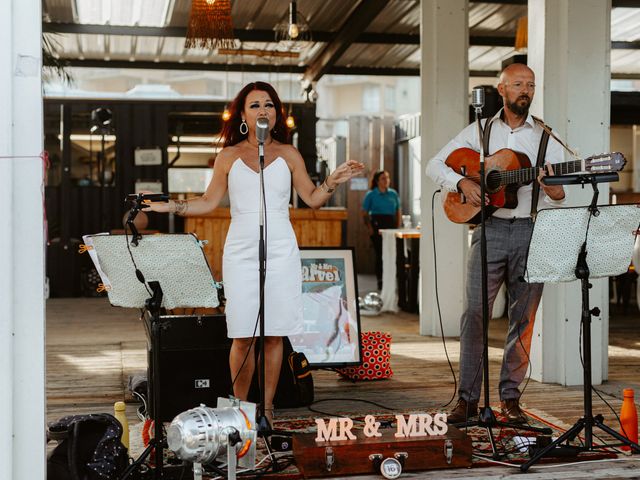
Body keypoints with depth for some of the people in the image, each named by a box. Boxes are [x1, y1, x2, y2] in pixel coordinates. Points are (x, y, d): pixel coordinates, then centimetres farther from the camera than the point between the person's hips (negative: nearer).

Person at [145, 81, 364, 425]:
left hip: (281, 252, 1)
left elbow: (312, 199, 10)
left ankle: (267, 406, 10)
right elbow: (209, 202, 12)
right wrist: (169, 206, 2)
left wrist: (333, 182, -7)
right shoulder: (228, 157, 9)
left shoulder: (288, 155, 9)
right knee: (243, 335, -4)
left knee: (275, 334, 0)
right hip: (240, 252, 0)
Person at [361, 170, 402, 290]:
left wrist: (398, 226, 6)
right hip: (377, 225, -3)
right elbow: (365, 213, 2)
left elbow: (398, 211, 16)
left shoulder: (393, 194, 11)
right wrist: (369, 227, -9)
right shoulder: (371, 194, 2)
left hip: (391, 225, 3)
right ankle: (380, 280, 6)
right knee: (379, 253, -3)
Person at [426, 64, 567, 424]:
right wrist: (463, 182, -10)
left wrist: (554, 192, -18)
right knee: (475, 311, -6)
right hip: (490, 228, -1)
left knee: (523, 317, 3)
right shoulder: (479, 131, 10)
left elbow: (560, 196, 6)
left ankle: (510, 396, 15)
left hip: (532, 231, 1)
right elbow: (435, 165, 8)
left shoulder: (546, 136, 9)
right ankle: (468, 398, 2)